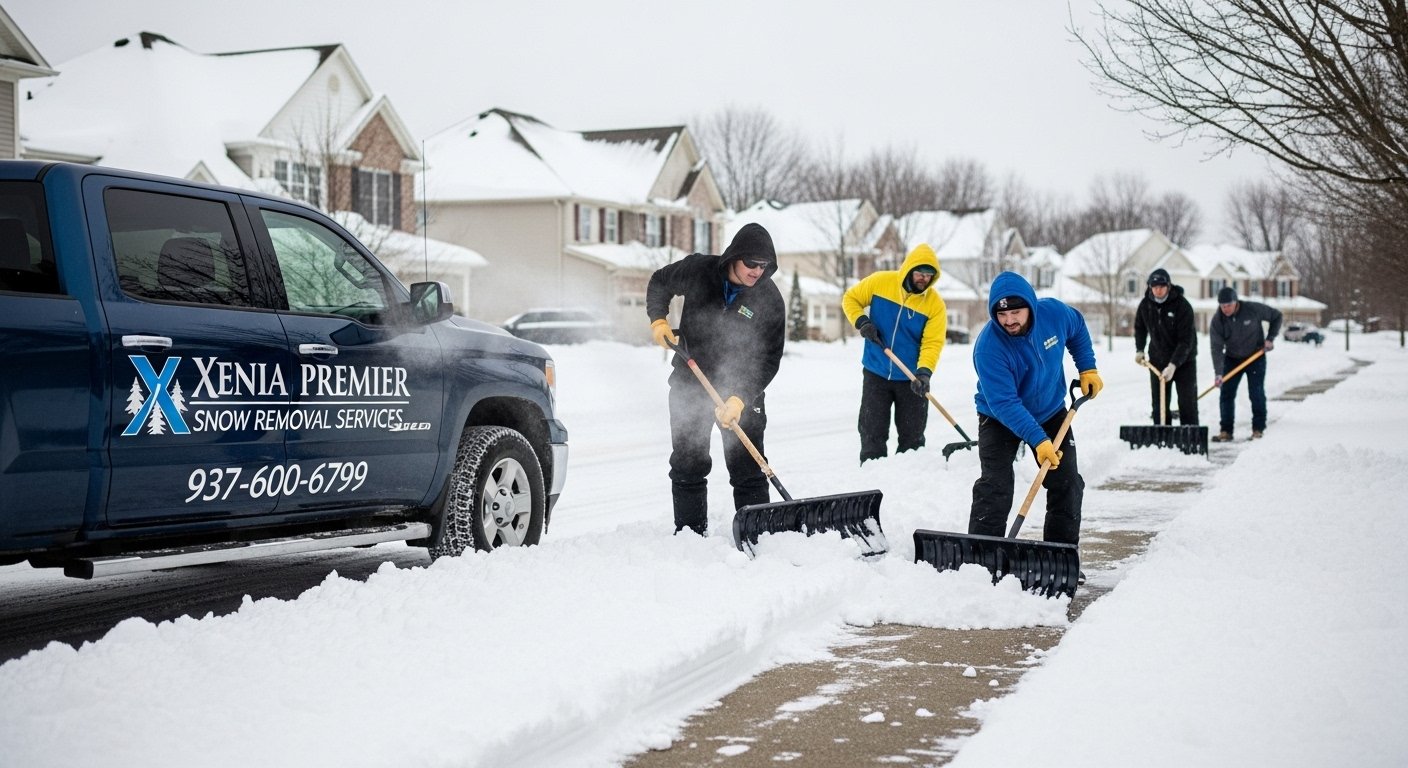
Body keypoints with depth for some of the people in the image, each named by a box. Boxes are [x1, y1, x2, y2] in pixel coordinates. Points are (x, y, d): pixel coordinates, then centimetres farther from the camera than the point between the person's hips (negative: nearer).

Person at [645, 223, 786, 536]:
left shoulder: (770, 300, -15)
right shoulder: (697, 270, -12)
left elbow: (767, 360, -16)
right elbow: (659, 282, 10)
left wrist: (740, 399, -26)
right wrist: (659, 321, -6)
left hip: (742, 391, -2)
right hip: (689, 385, 2)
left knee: (747, 470, -2)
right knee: (687, 466, 8)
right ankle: (690, 533, 19)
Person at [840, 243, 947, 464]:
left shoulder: (935, 303, -11)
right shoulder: (880, 282, -9)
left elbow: (932, 343, -14)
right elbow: (850, 298, 4)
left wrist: (924, 372, -30)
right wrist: (861, 322, -14)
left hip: (911, 378, 0)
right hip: (875, 373, 0)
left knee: (912, 436, 7)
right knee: (872, 432, 5)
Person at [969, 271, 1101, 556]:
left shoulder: (1054, 313, -20)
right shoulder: (988, 347, -33)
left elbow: (1077, 328, 7)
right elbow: (1005, 403, -36)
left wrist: (1088, 369, 2)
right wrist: (1038, 440, -43)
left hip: (1050, 412, 5)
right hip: (999, 420, -4)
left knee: (1067, 484, 3)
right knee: (995, 487, -17)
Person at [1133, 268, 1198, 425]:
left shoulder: (1183, 306, -20)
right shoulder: (1145, 304, -5)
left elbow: (1186, 341, -23)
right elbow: (1140, 328, 15)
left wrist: (1173, 365, -31)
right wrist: (1139, 350, 3)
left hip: (1183, 361, -4)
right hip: (1157, 360, 4)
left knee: (1187, 403, -4)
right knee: (1159, 403, 5)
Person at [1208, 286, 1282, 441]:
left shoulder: (1254, 309, -20)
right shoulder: (1217, 321, -16)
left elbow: (1276, 316, -3)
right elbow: (1217, 348, -20)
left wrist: (1270, 338, -10)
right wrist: (1218, 373, -30)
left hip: (1256, 357, -2)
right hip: (1232, 359, 2)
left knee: (1256, 394, -4)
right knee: (1226, 394, -3)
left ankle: (1258, 429, 7)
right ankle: (1226, 431, 3)